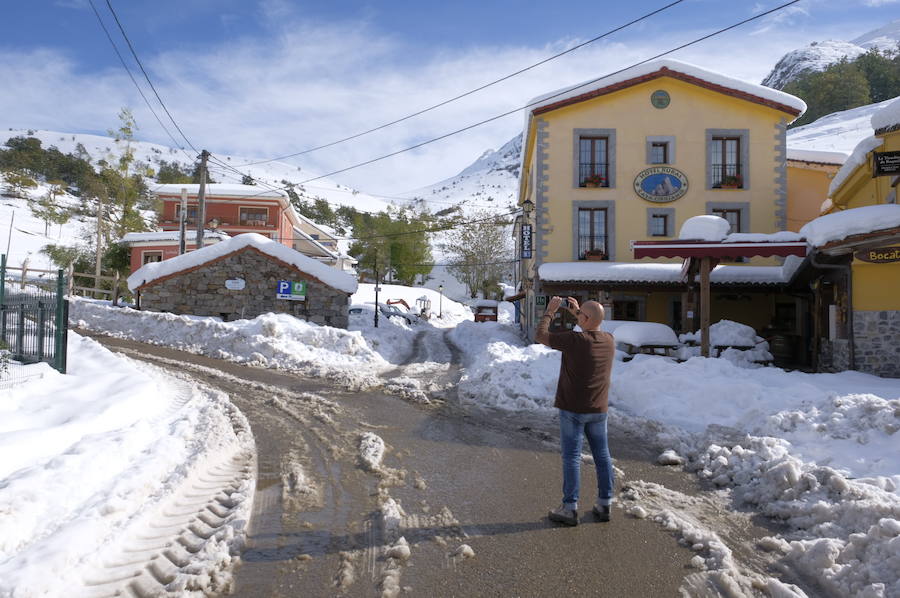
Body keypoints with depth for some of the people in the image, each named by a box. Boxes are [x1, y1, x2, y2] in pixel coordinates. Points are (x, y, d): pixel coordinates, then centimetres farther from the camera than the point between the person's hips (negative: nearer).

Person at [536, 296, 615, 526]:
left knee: (572, 457, 1)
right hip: (599, 409, 6)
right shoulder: (609, 340, -1)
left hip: (573, 409, -6)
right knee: (602, 455, 13)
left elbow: (541, 335, -10)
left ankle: (570, 509, 7)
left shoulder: (574, 340, -21)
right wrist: (576, 312, 21)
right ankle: (604, 505, 21)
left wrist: (550, 312, 1)